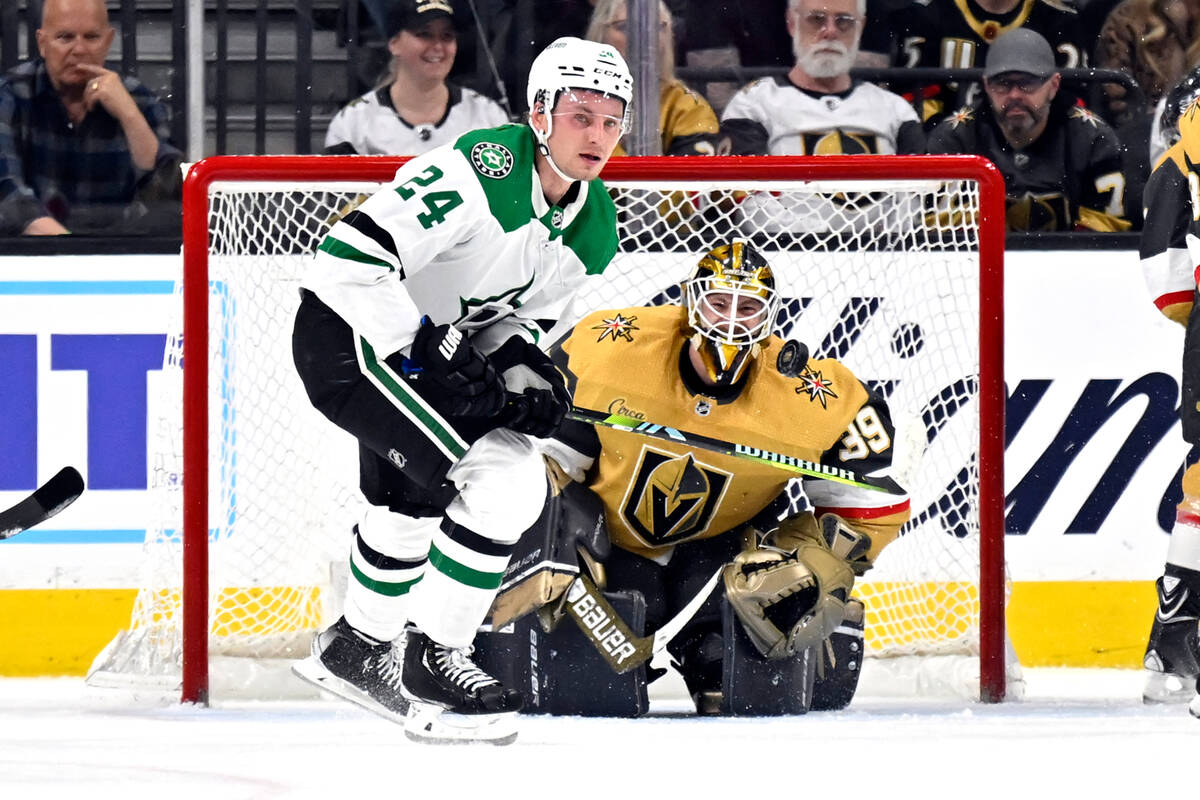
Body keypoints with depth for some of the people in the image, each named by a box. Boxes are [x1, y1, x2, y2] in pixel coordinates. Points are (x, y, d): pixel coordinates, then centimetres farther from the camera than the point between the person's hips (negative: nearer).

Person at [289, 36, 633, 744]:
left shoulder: (595, 226, 0)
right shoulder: (483, 171, -28)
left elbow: (527, 313, 14)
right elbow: (352, 256, -32)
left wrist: (524, 367, -9)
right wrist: (427, 354, -32)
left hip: (422, 344, 10)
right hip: (350, 333, -10)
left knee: (413, 498, 30)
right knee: (506, 482, -20)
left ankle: (355, 648, 54)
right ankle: (432, 657, -7)